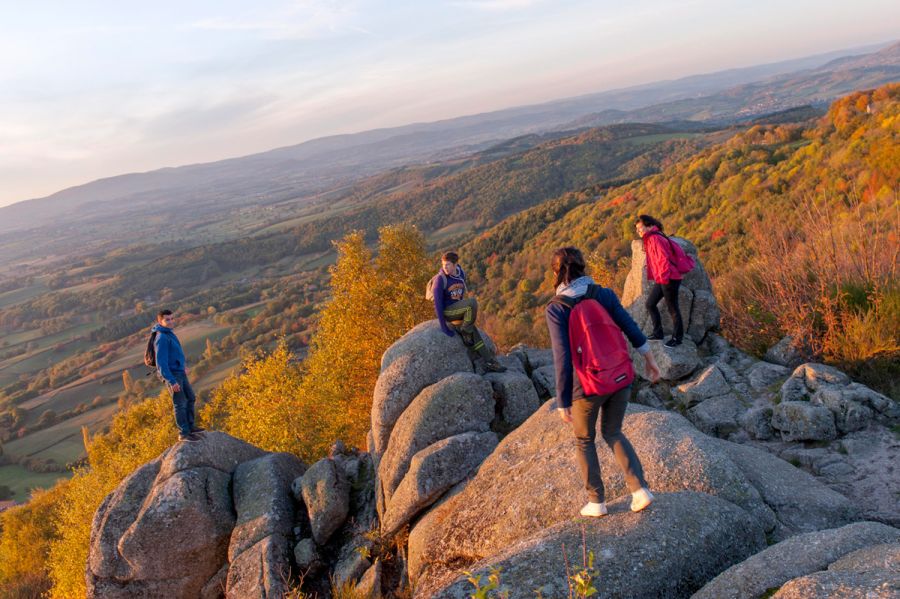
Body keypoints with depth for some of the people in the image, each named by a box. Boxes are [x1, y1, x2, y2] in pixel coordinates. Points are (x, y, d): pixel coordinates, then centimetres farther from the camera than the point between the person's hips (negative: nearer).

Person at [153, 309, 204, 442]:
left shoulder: (169, 333, 9)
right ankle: (184, 433, 7)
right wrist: (172, 381, -25)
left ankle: (190, 426, 25)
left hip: (180, 372, 10)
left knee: (190, 398, 15)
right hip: (171, 375, -10)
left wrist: (182, 364, 37)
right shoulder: (161, 338, -21)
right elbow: (161, 362, -24)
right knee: (180, 404, -3)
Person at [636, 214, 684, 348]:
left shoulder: (656, 238, -15)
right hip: (661, 280, 10)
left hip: (669, 279, -10)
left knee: (672, 308, 1)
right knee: (650, 304, 13)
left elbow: (664, 259, -22)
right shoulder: (650, 239, 15)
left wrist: (663, 277, -24)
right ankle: (658, 333, 21)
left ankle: (677, 338, 14)